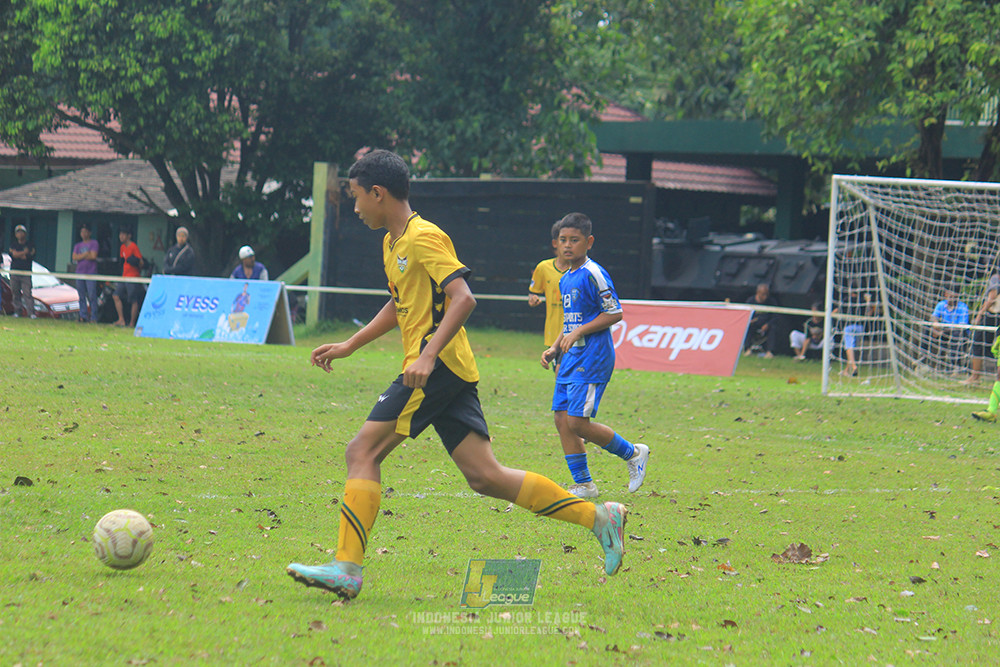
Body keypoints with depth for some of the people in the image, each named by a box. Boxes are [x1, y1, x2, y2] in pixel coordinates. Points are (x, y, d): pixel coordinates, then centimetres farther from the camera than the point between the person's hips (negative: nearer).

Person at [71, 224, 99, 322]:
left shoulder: (94, 243, 3)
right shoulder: (78, 246, 17)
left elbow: (93, 256, -10)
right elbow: (74, 257, 3)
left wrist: (81, 256, -1)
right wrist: (86, 254, -8)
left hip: (90, 273, -5)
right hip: (79, 273, 5)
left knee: (92, 296, -10)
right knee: (82, 297, 4)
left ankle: (93, 318, -9)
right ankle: (83, 316, 8)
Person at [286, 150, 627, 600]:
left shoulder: (424, 238, -10)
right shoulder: (392, 243, 20)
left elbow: (463, 298, -21)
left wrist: (428, 355, -29)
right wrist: (348, 346, 31)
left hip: (438, 368, -10)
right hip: (443, 375, 10)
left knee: (362, 451, -11)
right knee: (485, 478, 3)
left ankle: (347, 567, -15)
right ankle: (599, 517, 4)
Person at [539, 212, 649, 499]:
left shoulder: (593, 274, -11)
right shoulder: (565, 280, 16)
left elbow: (614, 313, -14)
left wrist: (578, 333, -17)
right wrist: (554, 348, 14)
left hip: (592, 357, -9)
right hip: (571, 358, 9)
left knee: (577, 422, -13)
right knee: (561, 418, 4)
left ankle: (633, 454, 6)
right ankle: (583, 485, 10)